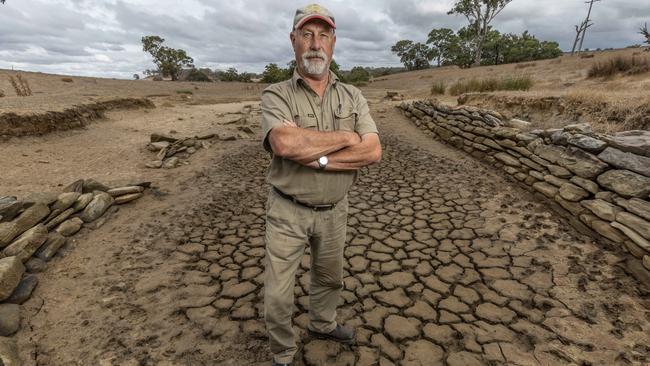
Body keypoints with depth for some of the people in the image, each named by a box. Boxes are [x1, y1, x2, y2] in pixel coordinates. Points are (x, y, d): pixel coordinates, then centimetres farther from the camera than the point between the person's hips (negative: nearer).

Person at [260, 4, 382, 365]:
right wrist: (345, 138, -21)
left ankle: (322, 324, 55)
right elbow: (284, 144, -31)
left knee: (330, 277, 25)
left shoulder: (353, 97, -1)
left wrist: (317, 159, -24)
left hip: (334, 211, 4)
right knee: (278, 295, 9)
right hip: (287, 212, -3)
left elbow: (373, 152, -13)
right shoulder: (276, 95, -11)